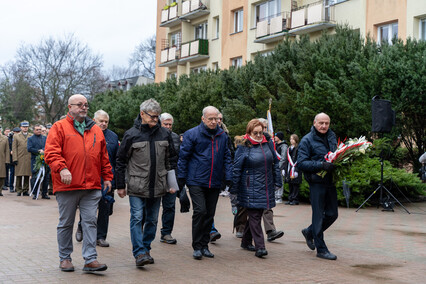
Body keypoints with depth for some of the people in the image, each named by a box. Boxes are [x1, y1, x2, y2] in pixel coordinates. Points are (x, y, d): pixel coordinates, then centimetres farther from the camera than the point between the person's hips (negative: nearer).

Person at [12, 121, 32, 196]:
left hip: (29, 159, 1)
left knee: (27, 176, 3)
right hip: (19, 159, -1)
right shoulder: (16, 136, 9)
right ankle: (19, 190, 8)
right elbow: (14, 148, 4)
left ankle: (25, 190, 11)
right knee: (19, 175, 0)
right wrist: (15, 159, -4)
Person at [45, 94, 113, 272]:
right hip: (67, 186, -3)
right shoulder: (59, 127, 2)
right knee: (66, 223, 8)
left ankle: (90, 259, 1)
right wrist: (61, 168, -23)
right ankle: (65, 258, 20)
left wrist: (107, 177, 16)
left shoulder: (96, 130, 16)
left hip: (92, 186, 3)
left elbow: (103, 157, 20)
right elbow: (51, 152, -8)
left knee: (90, 222, -1)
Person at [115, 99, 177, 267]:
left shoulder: (165, 134, 6)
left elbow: (171, 160, 13)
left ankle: (146, 248, 23)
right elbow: (121, 161, 0)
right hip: (137, 187, -3)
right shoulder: (131, 134, -4)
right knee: (137, 218, -7)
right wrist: (120, 186, 0)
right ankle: (139, 253, -5)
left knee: (152, 220, 10)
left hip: (157, 187, 4)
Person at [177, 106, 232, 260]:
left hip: (214, 183, 4)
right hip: (196, 182, -4)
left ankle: (204, 245, 18)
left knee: (210, 214, 7)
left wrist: (228, 178, 8)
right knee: (200, 211, -12)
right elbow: (183, 156, -1)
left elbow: (226, 157, 15)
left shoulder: (222, 136, 9)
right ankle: (197, 247, -1)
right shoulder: (192, 134, -3)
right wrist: (182, 178, -2)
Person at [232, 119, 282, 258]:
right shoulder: (243, 148, -6)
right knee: (255, 216, -7)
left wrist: (277, 181, 16)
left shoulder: (268, 144, 10)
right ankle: (259, 246, -7)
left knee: (256, 215, 13)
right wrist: (234, 189, -7)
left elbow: (275, 163, 18)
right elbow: (236, 169, -5)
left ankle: (246, 241, 28)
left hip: (266, 187, 6)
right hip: (251, 188, -6)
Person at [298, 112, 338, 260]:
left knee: (332, 214, 11)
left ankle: (309, 232, 34)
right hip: (317, 182, -6)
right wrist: (321, 165, -25)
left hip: (330, 181, 6)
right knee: (318, 215, 1)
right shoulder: (307, 140, -8)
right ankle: (321, 249, 11)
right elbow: (301, 163, -14)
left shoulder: (332, 136, 12)